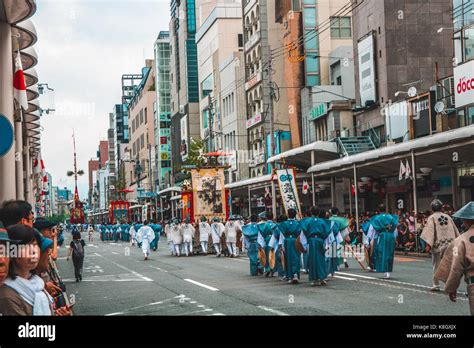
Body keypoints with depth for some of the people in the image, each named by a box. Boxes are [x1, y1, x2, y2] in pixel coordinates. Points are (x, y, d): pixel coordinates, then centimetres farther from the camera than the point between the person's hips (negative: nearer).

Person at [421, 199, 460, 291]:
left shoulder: (432, 218, -5)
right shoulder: (448, 217, 8)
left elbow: (430, 231, -14)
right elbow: (455, 230, 12)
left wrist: (428, 244, -17)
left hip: (438, 244, -3)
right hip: (449, 244, 3)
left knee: (437, 265, 8)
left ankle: (436, 285, 14)